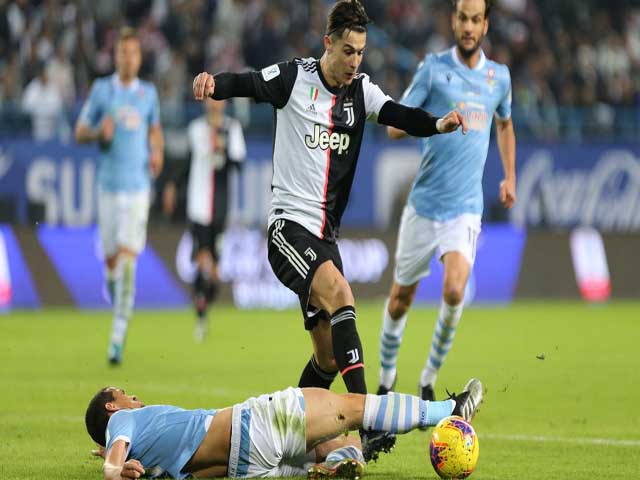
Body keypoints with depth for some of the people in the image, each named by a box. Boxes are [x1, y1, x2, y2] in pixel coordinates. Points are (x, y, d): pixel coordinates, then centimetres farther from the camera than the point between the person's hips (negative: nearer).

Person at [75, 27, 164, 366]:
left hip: (138, 186, -1)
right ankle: (118, 305, 38)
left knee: (127, 261, -14)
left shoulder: (149, 93, 8)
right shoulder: (101, 90, 4)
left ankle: (118, 337, -16)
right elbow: (80, 132, 6)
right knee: (111, 261, 5)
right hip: (108, 185, 1)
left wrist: (157, 153, 3)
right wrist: (99, 132, -16)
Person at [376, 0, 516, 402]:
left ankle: (429, 380, -3)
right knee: (401, 299, 8)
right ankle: (386, 381, 30)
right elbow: (394, 127, -4)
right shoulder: (434, 68, -3)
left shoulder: (499, 76, 7)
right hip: (424, 203, -1)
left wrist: (510, 176, 23)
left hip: (466, 208, 1)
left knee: (454, 292, -21)